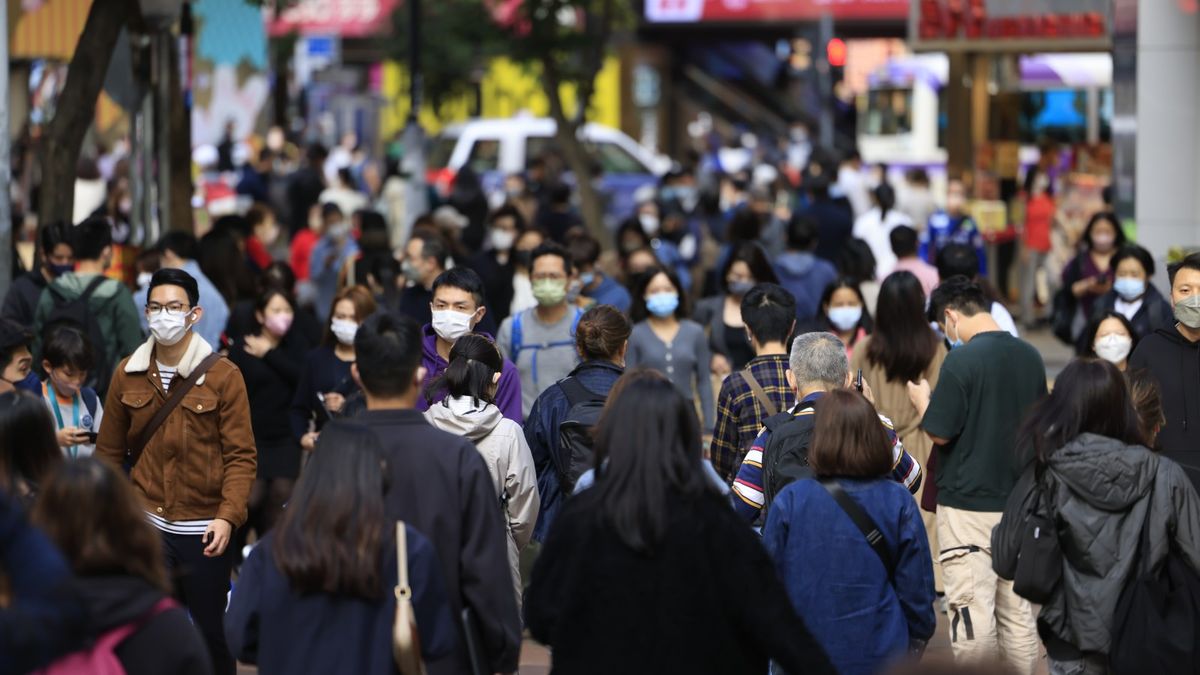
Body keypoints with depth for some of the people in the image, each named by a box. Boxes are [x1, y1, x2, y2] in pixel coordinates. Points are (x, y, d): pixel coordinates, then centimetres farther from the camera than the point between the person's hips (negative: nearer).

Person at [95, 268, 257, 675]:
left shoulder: (223, 375, -7)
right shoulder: (128, 374, 3)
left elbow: (241, 454, -8)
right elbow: (110, 451, 9)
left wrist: (228, 516, -18)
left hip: (204, 530, -3)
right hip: (147, 524, 3)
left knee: (211, 627, 8)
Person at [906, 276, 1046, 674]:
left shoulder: (962, 360, -15)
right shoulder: (1030, 356, 5)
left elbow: (940, 432, -13)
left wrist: (921, 399, 5)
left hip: (968, 503, -7)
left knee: (973, 614, -2)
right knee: (1017, 611, 11)